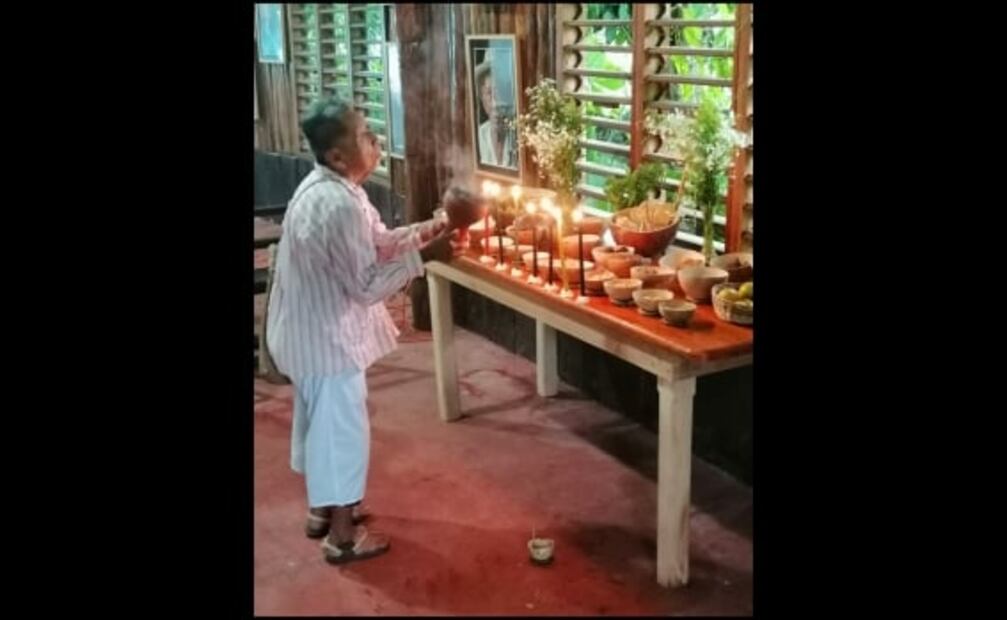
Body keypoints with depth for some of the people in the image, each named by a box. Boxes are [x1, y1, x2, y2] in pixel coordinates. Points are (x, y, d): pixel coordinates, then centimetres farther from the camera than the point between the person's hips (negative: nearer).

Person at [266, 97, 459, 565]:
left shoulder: (325, 186, 4)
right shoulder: (338, 205, -28)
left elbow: (376, 243, 11)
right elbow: (367, 284, -25)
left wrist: (425, 230, -1)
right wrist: (423, 255, -20)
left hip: (309, 328, 10)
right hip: (327, 335, -10)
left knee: (319, 421, 23)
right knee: (342, 428, 4)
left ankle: (323, 508, 41)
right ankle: (342, 535, 19)